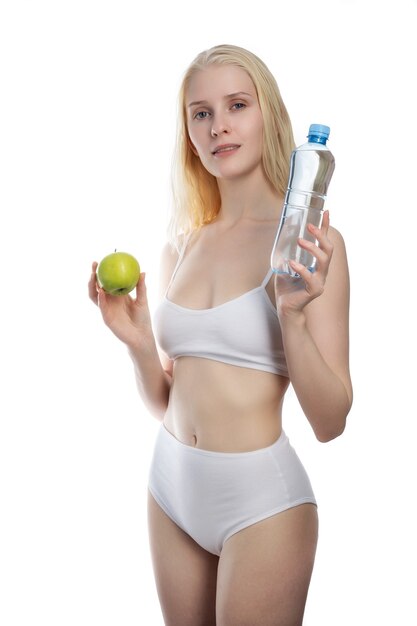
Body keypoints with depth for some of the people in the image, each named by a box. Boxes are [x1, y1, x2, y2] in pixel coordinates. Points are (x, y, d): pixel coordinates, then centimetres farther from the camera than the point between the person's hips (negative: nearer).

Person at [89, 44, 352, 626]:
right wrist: (138, 342, -8)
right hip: (172, 485, 5)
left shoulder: (309, 244, -11)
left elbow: (329, 421, -13)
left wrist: (293, 315, -26)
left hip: (261, 494, -5)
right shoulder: (182, 245, 4)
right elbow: (165, 402, 10)